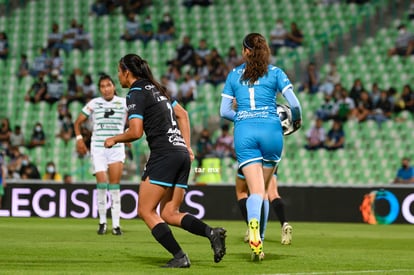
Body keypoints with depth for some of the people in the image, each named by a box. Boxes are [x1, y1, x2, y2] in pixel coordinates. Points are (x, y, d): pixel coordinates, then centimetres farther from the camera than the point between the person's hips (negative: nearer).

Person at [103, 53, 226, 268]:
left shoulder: (136, 94, -5)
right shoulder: (156, 89, 21)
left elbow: (136, 132, -14)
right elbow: (182, 114, 27)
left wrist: (114, 140, 3)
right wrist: (187, 146, 23)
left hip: (164, 154, -9)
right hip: (181, 153, 9)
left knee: (146, 211, -2)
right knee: (169, 214, 8)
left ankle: (179, 257, -11)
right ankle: (211, 233, -14)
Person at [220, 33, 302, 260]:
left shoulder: (234, 75, 12)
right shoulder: (275, 73, 7)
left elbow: (224, 111, 11)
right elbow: (294, 103, -2)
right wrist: (297, 121, 18)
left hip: (244, 131, 0)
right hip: (270, 129, 0)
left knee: (255, 190, -10)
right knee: (264, 188, 14)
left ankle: (253, 224, -40)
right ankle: (258, 239, 13)